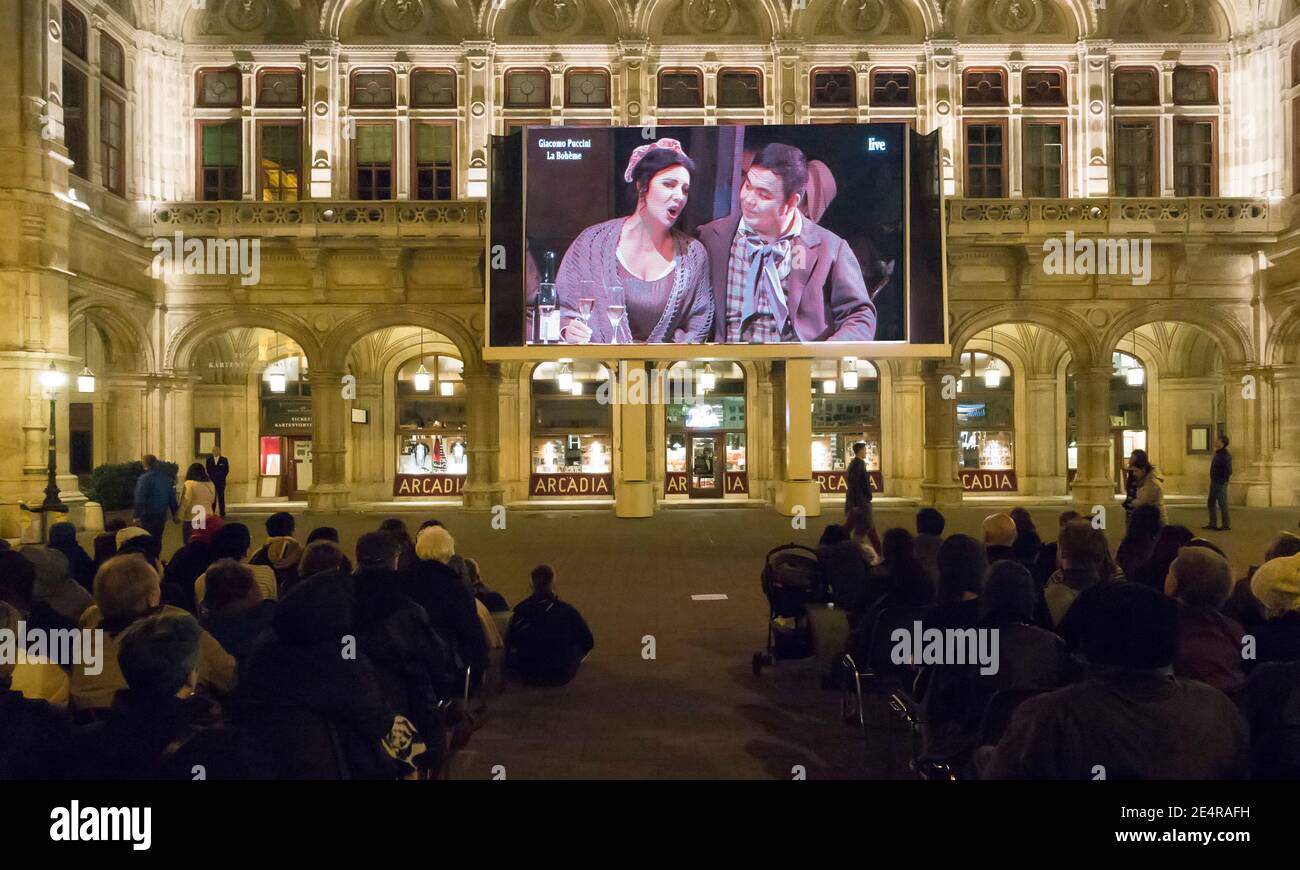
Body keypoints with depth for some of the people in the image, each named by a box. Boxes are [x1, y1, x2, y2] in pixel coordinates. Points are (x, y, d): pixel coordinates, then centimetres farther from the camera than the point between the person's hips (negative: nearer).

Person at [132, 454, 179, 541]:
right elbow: (172, 497, 10)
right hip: (162, 516, 6)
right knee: (157, 539, 14)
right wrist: (174, 514, 17)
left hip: (147, 516, -6)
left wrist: (136, 516, -17)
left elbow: (139, 500, -17)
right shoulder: (167, 478, 6)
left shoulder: (144, 478, -13)